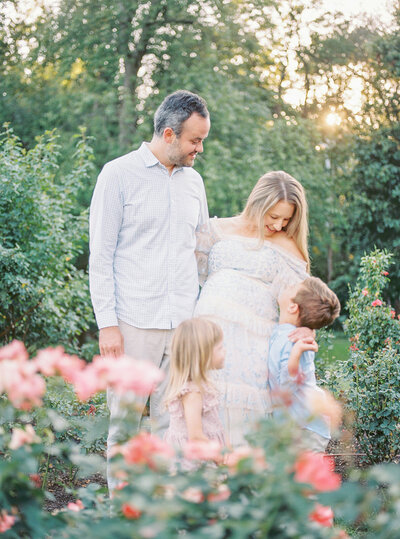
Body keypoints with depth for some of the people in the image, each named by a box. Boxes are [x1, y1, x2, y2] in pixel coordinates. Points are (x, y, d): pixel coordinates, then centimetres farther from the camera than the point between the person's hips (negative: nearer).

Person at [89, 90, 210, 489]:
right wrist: (106, 323, -9)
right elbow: (100, 257, -3)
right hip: (133, 322, -4)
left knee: (175, 424, 4)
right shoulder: (118, 175, -1)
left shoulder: (193, 181, 15)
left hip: (184, 322, 5)